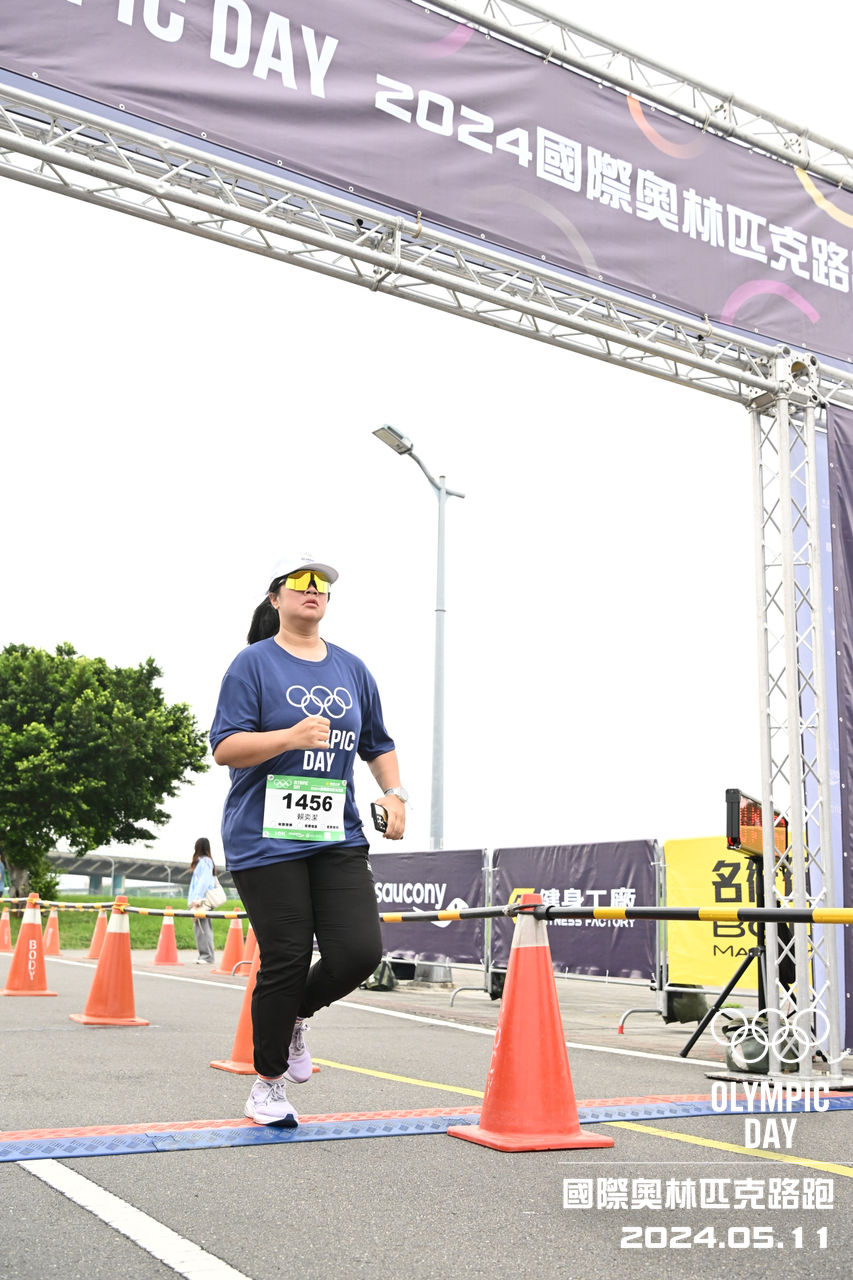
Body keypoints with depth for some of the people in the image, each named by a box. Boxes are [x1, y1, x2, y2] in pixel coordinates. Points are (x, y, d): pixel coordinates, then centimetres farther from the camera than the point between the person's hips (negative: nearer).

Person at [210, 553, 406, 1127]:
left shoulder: (352, 669, 14)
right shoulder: (254, 664, -2)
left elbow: (379, 744, 23)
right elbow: (225, 748, -9)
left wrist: (394, 792, 7)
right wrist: (292, 737, -22)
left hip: (338, 839, 5)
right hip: (267, 840, -4)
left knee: (360, 951, -7)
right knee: (286, 960, -4)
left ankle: (296, 1017, 25)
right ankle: (268, 1085, 19)